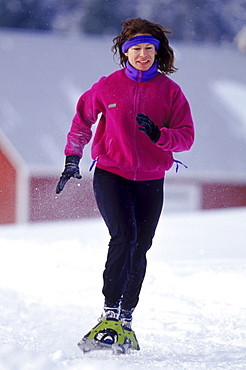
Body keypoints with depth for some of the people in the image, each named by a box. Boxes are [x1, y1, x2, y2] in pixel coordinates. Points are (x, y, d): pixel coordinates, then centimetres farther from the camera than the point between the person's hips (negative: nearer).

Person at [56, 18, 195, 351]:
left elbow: (186, 136, -3)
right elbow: (83, 118, 16)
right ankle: (110, 313, -20)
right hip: (111, 174, -2)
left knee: (139, 250, 4)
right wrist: (73, 157, 13)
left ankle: (126, 317, 17)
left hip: (150, 181, 2)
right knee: (124, 236, -21)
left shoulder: (170, 91, 0)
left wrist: (159, 135, -22)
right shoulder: (108, 87, 0)